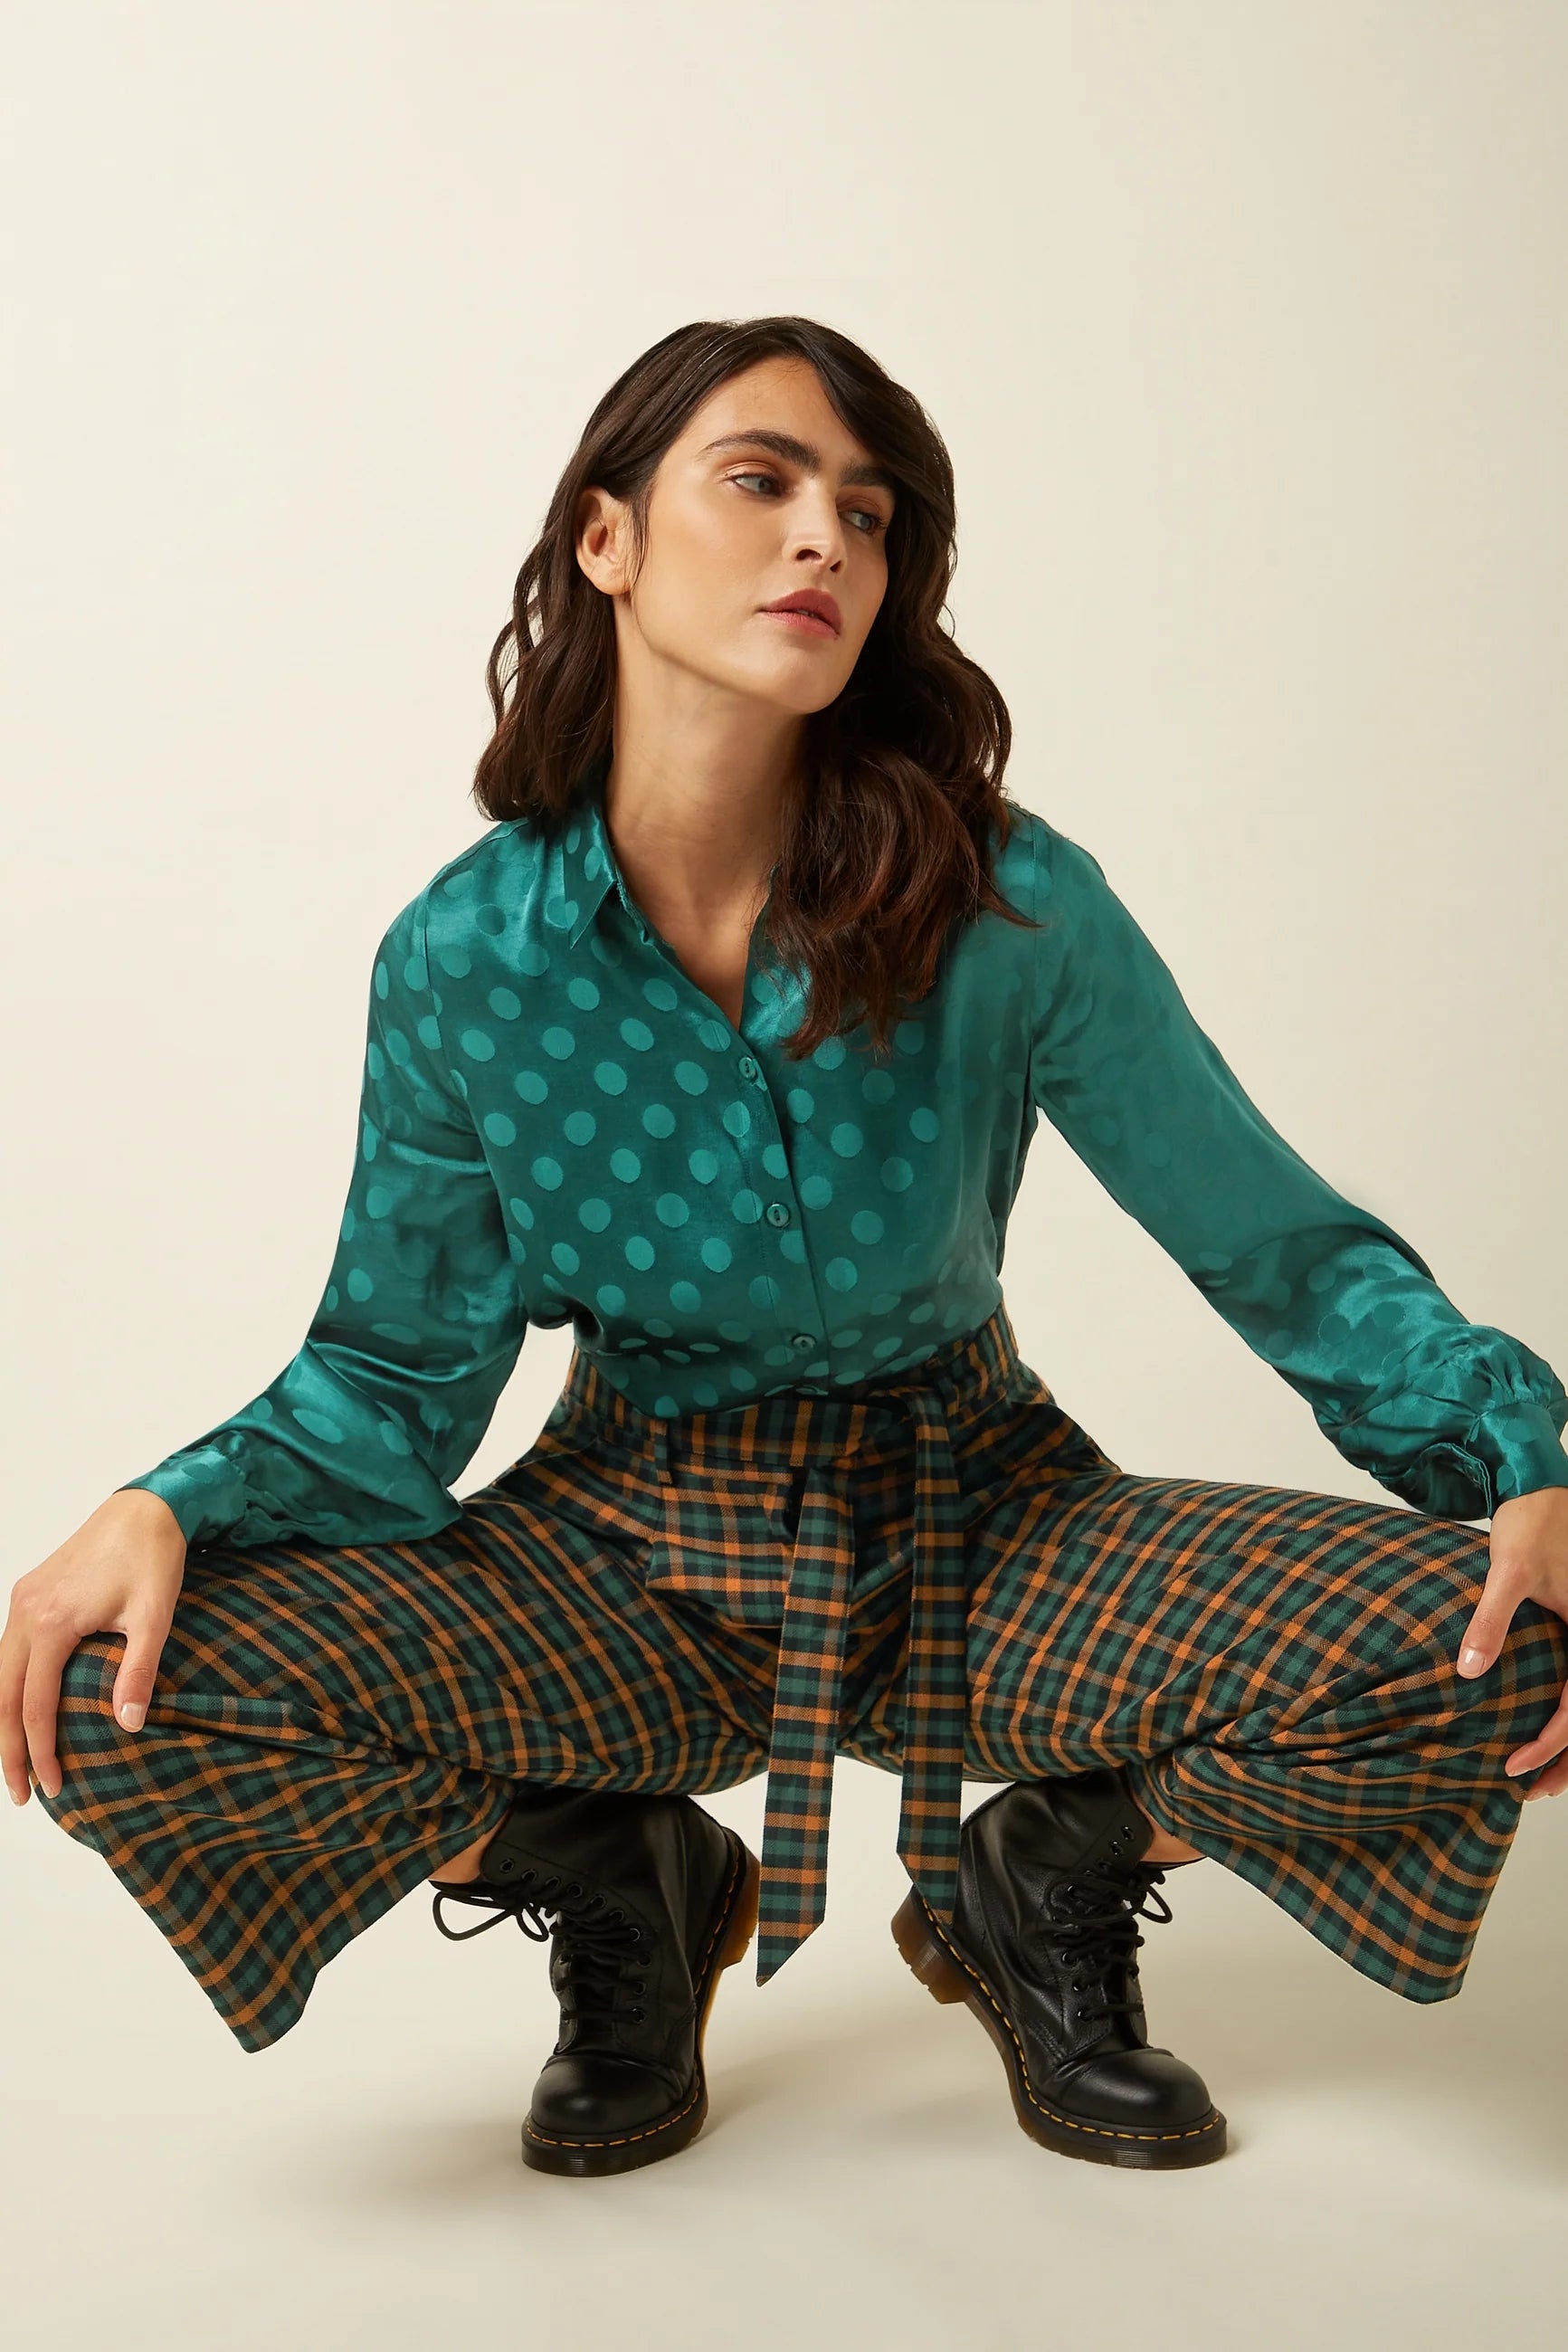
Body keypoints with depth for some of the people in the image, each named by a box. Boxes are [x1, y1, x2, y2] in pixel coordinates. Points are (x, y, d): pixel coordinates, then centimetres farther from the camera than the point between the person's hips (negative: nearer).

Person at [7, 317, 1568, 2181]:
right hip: (633, 1562, 0)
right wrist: (167, 1510, -23)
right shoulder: (463, 959, -12)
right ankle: (626, 1892, 7)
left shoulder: (1015, 912, -14)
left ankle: (1036, 1894, 8)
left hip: (978, 1537, 0)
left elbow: (1282, 1243, -7)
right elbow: (393, 1381, -4)